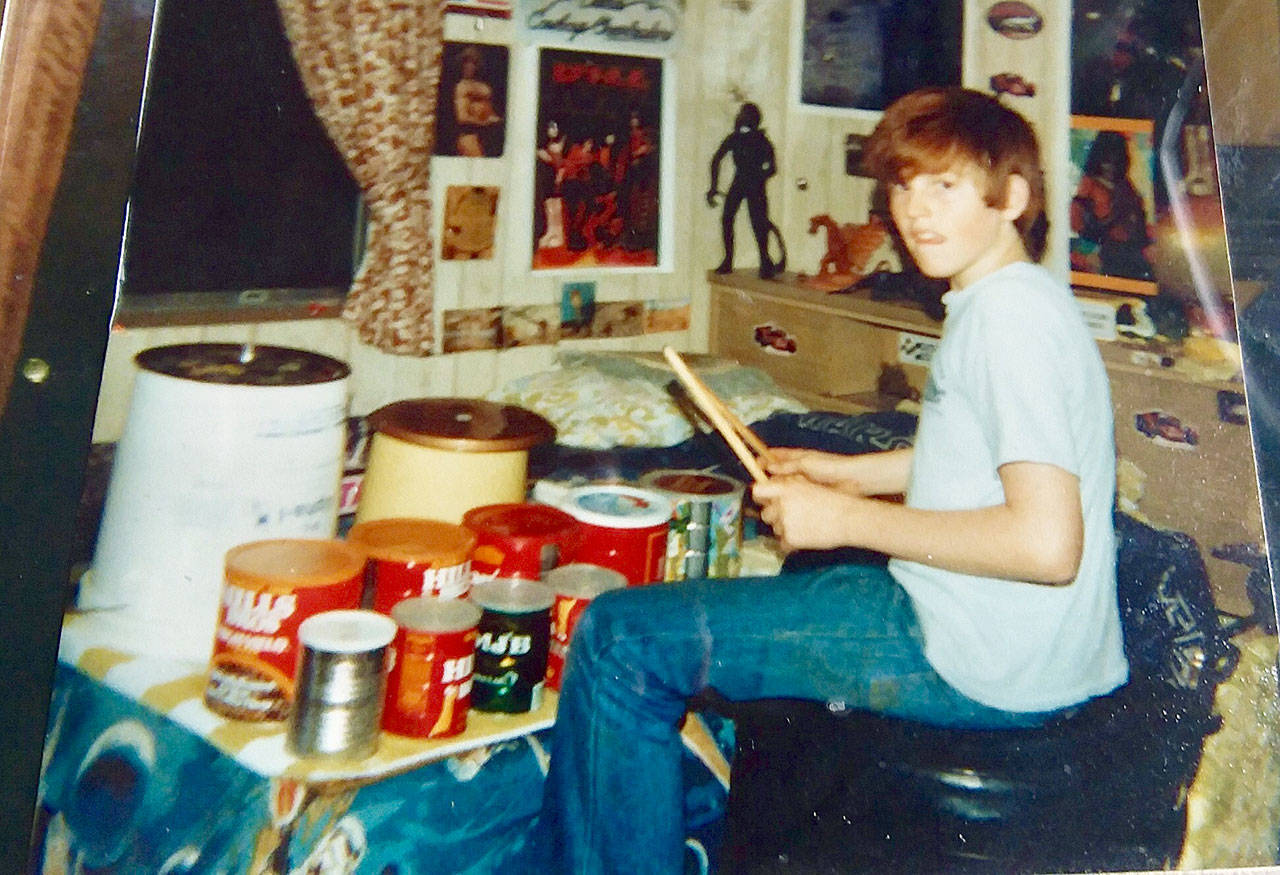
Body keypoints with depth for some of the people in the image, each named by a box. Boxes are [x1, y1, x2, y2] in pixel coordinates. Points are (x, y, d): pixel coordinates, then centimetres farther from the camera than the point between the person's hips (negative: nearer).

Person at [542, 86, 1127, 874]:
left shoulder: (1012, 315, -18)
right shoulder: (1005, 302, 12)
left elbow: (1048, 542, -27)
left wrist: (850, 519, -19)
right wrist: (853, 472, 15)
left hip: (984, 665, -11)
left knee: (622, 640, -11)